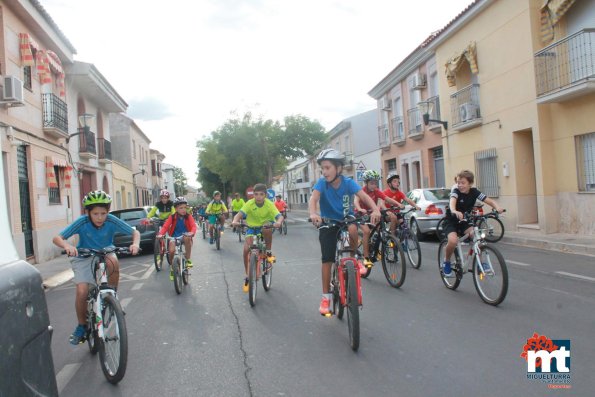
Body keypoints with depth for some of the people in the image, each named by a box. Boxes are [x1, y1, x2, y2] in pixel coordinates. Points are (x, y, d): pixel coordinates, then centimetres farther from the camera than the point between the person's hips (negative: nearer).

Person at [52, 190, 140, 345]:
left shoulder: (112, 221, -22)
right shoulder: (82, 222, -24)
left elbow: (135, 232, -18)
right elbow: (57, 238, -25)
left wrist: (135, 244, -40)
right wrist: (67, 245, -48)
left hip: (105, 253, 0)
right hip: (84, 257, 0)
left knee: (113, 261, -36)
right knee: (81, 292, -17)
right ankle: (82, 326, 9)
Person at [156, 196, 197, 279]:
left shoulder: (188, 217, -5)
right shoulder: (172, 217, -5)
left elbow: (193, 226, -17)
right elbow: (165, 226, -11)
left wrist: (192, 233, -40)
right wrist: (161, 234, -32)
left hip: (185, 236, -1)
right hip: (174, 236, 1)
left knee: (187, 238, -37)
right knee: (171, 251, -22)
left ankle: (188, 260, -22)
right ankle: (172, 268, 9)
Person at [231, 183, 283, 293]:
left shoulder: (269, 204, -19)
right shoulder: (250, 203, -19)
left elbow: (280, 216, -30)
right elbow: (239, 214, -30)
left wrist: (278, 223, -53)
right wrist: (235, 221, -53)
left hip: (264, 228, -1)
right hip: (251, 228, 1)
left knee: (267, 226, -37)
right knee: (246, 250, -18)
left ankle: (269, 252, -14)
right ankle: (247, 276, 2)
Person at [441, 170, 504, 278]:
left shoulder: (474, 192, -7)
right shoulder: (456, 191, -19)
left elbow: (490, 201, -13)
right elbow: (452, 202, -40)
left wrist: (497, 207, -36)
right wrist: (455, 211, -63)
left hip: (464, 222, 4)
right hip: (451, 221, -4)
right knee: (453, 241, -30)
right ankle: (446, 263, -4)